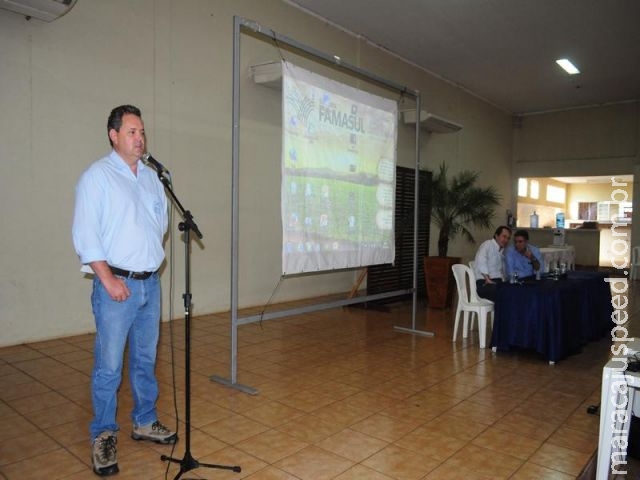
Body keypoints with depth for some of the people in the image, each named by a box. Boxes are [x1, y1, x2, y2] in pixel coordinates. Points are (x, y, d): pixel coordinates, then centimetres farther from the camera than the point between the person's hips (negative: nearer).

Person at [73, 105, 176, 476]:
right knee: (109, 366, 1)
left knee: (146, 359, 15)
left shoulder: (151, 177, 12)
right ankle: (103, 436, 19)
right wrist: (108, 278, -14)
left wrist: (154, 249, 9)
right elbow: (85, 234, -11)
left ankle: (145, 422, 31)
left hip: (151, 283, 6)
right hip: (117, 284, -5)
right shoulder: (97, 176, -6)